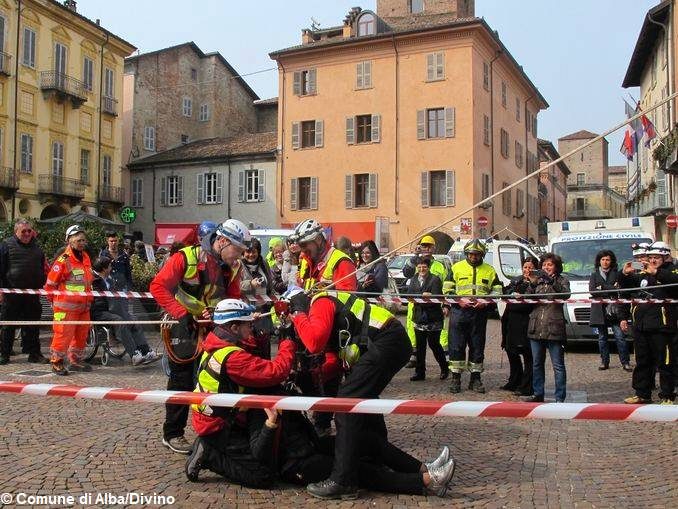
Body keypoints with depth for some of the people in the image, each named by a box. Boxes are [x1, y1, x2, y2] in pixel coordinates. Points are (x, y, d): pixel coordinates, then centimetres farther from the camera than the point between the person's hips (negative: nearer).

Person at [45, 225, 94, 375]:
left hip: (83, 306, 8)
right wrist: (56, 300, 1)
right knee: (63, 334, -4)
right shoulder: (63, 260, -15)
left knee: (82, 335, 14)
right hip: (67, 307, -8)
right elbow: (50, 283, -9)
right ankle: (57, 362, 10)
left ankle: (76, 361, 28)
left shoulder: (86, 257, 10)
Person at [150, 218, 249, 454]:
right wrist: (181, 314, -25)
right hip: (184, 327, -5)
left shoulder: (233, 267, -1)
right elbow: (158, 286, -19)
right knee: (182, 381, 2)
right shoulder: (187, 257, -19)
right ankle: (172, 434, 15)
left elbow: (233, 298, 6)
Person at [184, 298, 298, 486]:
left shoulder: (217, 344, 4)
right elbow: (276, 372, -30)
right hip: (219, 428, -10)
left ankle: (207, 448, 14)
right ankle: (208, 457, -5)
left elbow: (257, 366, 9)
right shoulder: (232, 356, -27)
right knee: (264, 477, -10)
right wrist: (288, 342, -15)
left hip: (211, 420, 10)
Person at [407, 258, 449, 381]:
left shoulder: (435, 280, -6)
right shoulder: (414, 279, 11)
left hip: (433, 318, -5)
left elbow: (435, 297, -15)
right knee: (420, 346, 8)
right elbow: (409, 294, -2)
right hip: (419, 317, 5)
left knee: (434, 344, 1)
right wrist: (422, 295, -18)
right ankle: (420, 372, 15)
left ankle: (444, 369, 21)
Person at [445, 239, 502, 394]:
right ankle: (456, 378, 7)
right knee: (457, 346, -1)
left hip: (480, 313, 1)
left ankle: (475, 378, 16)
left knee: (477, 346, 6)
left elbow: (497, 292, 8)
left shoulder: (489, 270, 10)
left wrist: (485, 302, -9)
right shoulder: (457, 267, 5)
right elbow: (447, 289, 3)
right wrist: (459, 301, -13)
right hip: (459, 311, -1)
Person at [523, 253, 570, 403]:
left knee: (558, 365, -2)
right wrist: (532, 285, -9)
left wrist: (553, 281, -24)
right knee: (536, 364, 12)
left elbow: (566, 294, -14)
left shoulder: (562, 280, 5)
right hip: (536, 328, 5)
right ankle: (538, 394, 21)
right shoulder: (538, 280, 15)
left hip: (554, 328, -5)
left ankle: (560, 398, 1)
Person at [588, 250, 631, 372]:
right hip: (600, 310, 2)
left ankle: (625, 362, -3)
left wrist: (602, 288, -9)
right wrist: (611, 290, -8)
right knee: (602, 338, 6)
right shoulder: (594, 275, 13)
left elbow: (619, 290, -3)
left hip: (614, 311, -2)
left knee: (620, 336, -7)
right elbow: (592, 291, -3)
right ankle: (604, 362, 13)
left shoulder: (616, 274, 9)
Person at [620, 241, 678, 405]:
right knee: (642, 362, 14)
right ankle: (642, 394, 24)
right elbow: (627, 287, 24)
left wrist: (656, 273, -34)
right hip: (641, 325, 6)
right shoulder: (642, 274, 17)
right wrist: (625, 274, 4)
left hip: (662, 326, -6)